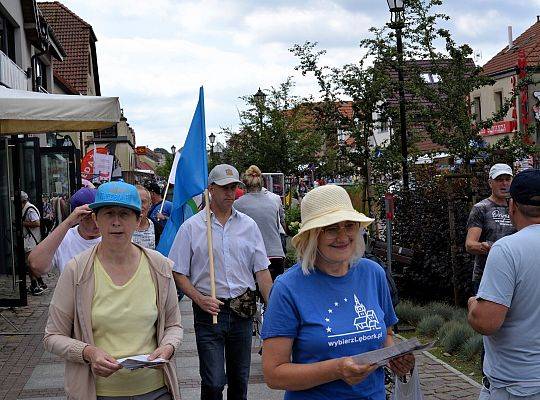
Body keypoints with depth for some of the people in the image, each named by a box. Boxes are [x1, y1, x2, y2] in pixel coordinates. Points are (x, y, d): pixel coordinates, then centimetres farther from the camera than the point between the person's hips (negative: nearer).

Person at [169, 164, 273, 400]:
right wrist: (200, 299, -14)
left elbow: (262, 271, 9)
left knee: (239, 380, 13)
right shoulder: (191, 227, -1)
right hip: (209, 310, -3)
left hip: (242, 311, 3)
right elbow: (178, 273, -1)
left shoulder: (248, 226, 7)